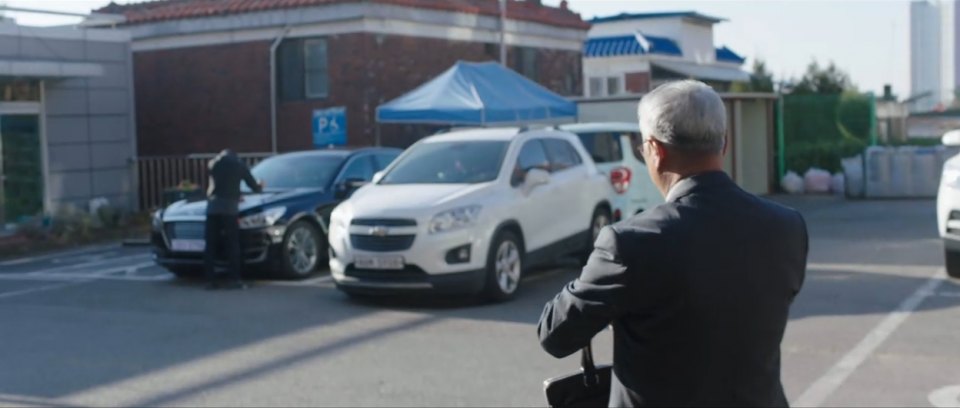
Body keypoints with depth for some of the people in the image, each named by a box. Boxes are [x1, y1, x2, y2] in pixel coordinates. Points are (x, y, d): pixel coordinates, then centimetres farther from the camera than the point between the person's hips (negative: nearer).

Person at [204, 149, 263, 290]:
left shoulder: (213, 163, 18)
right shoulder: (239, 164, 11)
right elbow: (253, 185, 14)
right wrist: (260, 186, 38)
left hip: (212, 206, 3)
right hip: (229, 207, -3)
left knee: (211, 245, 4)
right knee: (232, 245, -1)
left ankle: (210, 280, 1)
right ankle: (233, 279, -6)